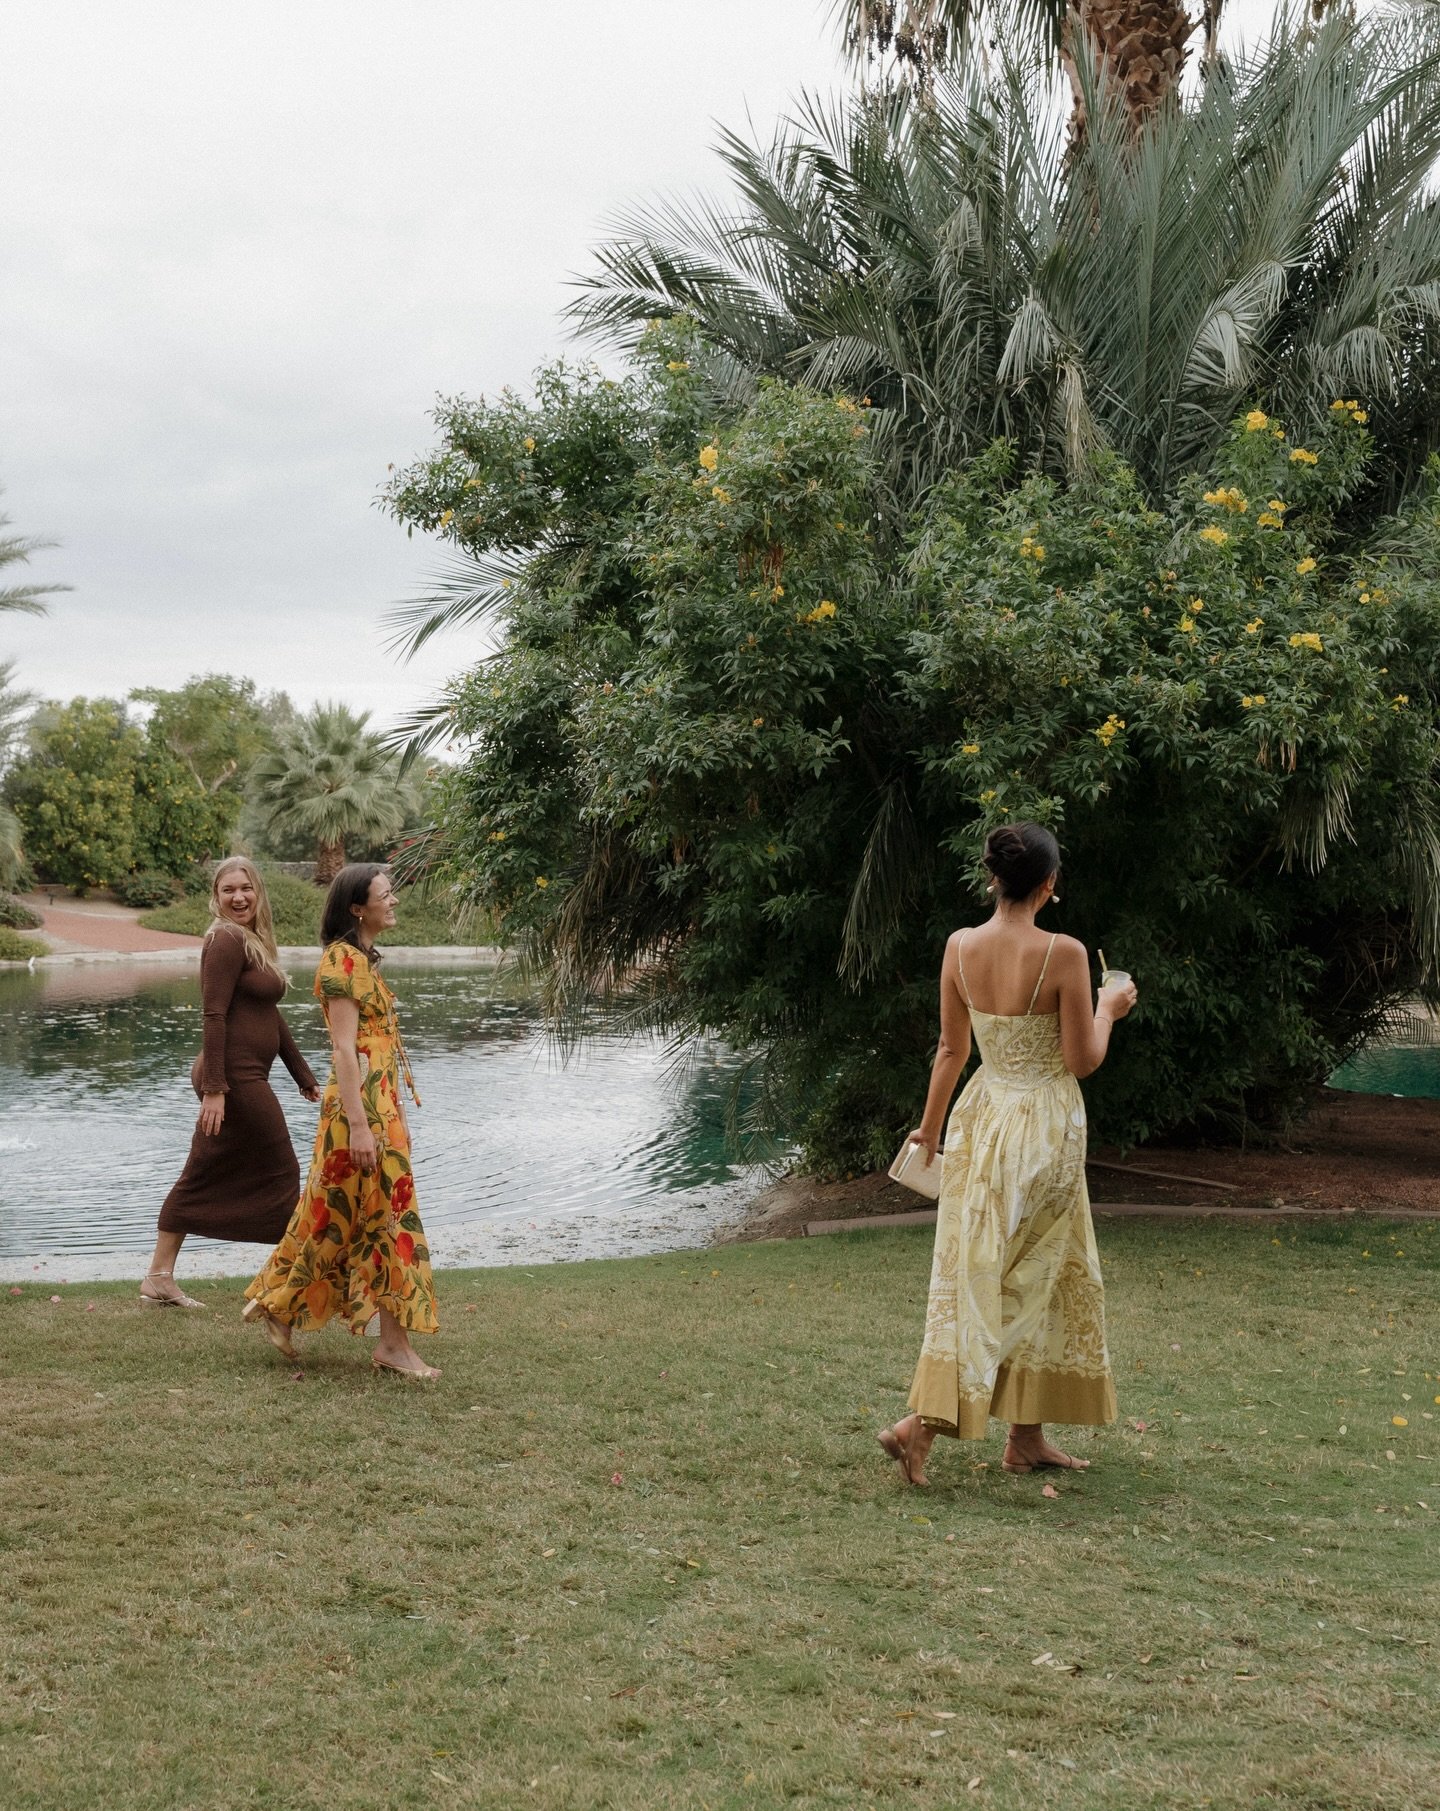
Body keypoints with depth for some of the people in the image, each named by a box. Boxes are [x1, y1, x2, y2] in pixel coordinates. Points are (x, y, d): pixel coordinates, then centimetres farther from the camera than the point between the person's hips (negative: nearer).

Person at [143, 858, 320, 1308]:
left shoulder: (255, 942, 16)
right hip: (236, 1077, -10)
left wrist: (303, 1075, 23)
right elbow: (214, 1016, -19)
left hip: (247, 1077, 10)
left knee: (201, 1179, 11)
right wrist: (214, 1088, -24)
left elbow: (269, 1016, 22)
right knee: (282, 1173, 1)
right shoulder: (226, 940, -13)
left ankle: (159, 1280, 15)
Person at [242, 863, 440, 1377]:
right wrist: (358, 1124, -23)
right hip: (359, 1107, -9)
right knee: (384, 1218, -4)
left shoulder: (364, 960, 16)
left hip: (381, 1105, 9)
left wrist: (397, 1115, 20)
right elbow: (344, 1049, -19)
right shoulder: (343, 960, -13)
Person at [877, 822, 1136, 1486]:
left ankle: (1028, 1438, 22)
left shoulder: (960, 948, -3)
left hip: (981, 1116, 6)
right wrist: (1109, 1009, 6)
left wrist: (930, 1126, 17)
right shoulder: (1063, 953, -17)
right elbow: (1082, 1060, -12)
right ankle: (921, 1419, -7)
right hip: (1044, 1124, -5)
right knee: (1023, 1276, 2)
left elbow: (951, 1050, 4)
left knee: (973, 1269, 13)